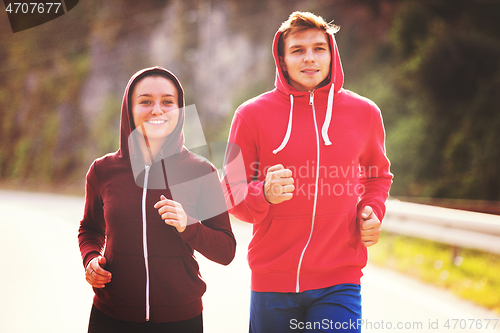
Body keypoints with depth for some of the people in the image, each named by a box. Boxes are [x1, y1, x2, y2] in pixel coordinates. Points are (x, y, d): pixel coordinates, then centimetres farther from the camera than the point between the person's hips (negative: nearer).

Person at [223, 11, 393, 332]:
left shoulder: (364, 112, 6)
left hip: (339, 281, 1)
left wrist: (372, 211, 4)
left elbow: (378, 175, 24)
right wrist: (264, 194, -18)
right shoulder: (252, 114, 0)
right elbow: (232, 193, 3)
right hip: (272, 280, 0)